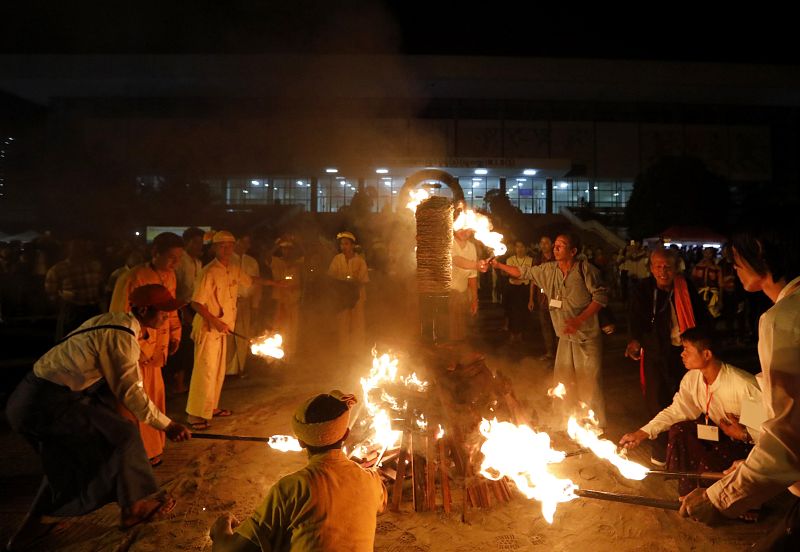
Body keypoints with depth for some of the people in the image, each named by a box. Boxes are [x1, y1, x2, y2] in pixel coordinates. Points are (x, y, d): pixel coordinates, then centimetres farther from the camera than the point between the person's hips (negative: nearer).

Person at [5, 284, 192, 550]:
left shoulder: (114, 320, 9)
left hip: (30, 397, 10)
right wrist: (166, 425, -8)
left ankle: (31, 525, 35)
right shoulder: (122, 337, -20)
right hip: (51, 403, -10)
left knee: (66, 457, 25)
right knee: (122, 436, 0)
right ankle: (134, 506, 16)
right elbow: (129, 391, -15)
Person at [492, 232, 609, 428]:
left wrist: (579, 320, -22)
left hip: (587, 337, -5)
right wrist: (498, 264, 3)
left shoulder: (585, 269, -13)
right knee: (563, 384, 13)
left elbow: (601, 296, -15)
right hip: (565, 337, 6)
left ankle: (597, 426, 16)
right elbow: (522, 272, 12)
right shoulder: (548, 269, 3)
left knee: (589, 386, -1)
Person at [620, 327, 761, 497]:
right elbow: (677, 410, -4)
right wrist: (643, 433, -12)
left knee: (708, 465, -28)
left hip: (749, 440, -7)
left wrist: (744, 434, -29)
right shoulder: (692, 378, -10)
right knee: (678, 430, -14)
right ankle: (687, 494, 4)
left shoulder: (743, 385, -31)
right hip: (719, 431, 7)